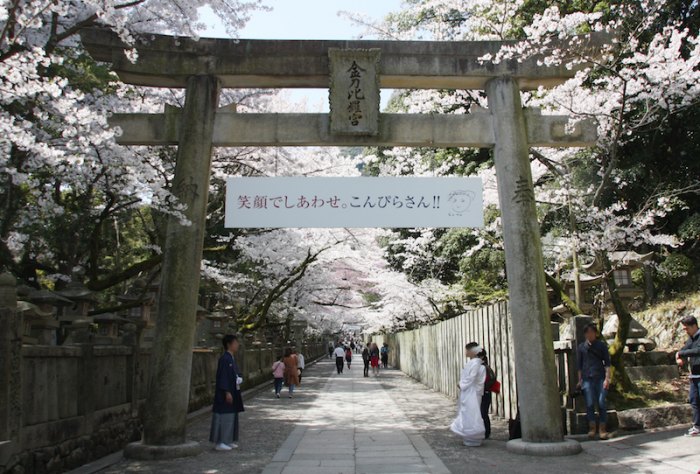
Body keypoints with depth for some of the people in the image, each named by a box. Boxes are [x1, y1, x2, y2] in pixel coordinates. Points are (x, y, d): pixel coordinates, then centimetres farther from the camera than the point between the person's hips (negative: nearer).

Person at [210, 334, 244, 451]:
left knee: (231, 417, 13)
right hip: (225, 393, -10)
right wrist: (227, 392, -22)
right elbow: (223, 377, -20)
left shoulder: (231, 358, 12)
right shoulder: (224, 359, -16)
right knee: (224, 417, -4)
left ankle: (228, 441, 21)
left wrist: (239, 380, 6)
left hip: (233, 392, 10)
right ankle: (219, 442, 3)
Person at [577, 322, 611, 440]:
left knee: (601, 403, -5)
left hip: (600, 378, -1)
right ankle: (592, 428, 7)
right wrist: (580, 380, 9)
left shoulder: (602, 345, 8)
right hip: (587, 379, 1)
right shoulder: (581, 347, 11)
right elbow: (579, 365, 14)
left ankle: (602, 429, 2)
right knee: (590, 403, -3)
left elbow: (607, 363, 5)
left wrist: (607, 378, -4)